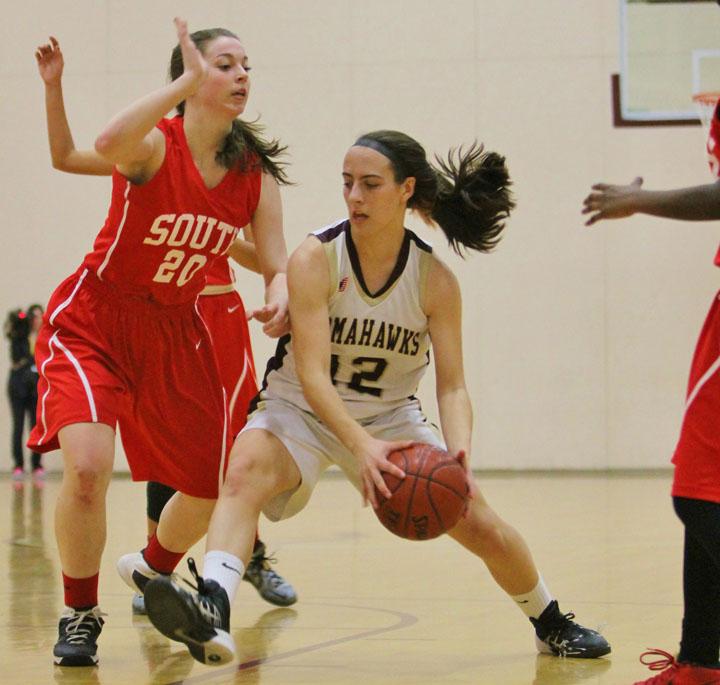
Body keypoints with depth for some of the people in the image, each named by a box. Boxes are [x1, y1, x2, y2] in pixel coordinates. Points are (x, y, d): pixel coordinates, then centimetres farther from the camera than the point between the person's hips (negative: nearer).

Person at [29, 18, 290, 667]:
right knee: (87, 467, -27)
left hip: (176, 331, 6)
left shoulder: (256, 174, -4)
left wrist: (280, 297, -26)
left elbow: (277, 266, -3)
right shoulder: (156, 146, -20)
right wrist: (188, 80, -40)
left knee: (209, 488, 9)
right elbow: (109, 143, -45)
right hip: (94, 320, -6)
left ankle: (152, 576, 43)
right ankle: (80, 615, -3)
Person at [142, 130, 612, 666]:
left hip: (390, 416, 3)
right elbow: (312, 374, -29)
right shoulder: (315, 259, -21)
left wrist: (459, 452, -35)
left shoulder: (435, 280, -14)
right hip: (301, 411, -2)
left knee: (484, 529, 0)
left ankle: (552, 625, 29)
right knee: (245, 473, -35)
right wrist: (361, 446, -44)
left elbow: (452, 384, -15)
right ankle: (212, 613, -54)